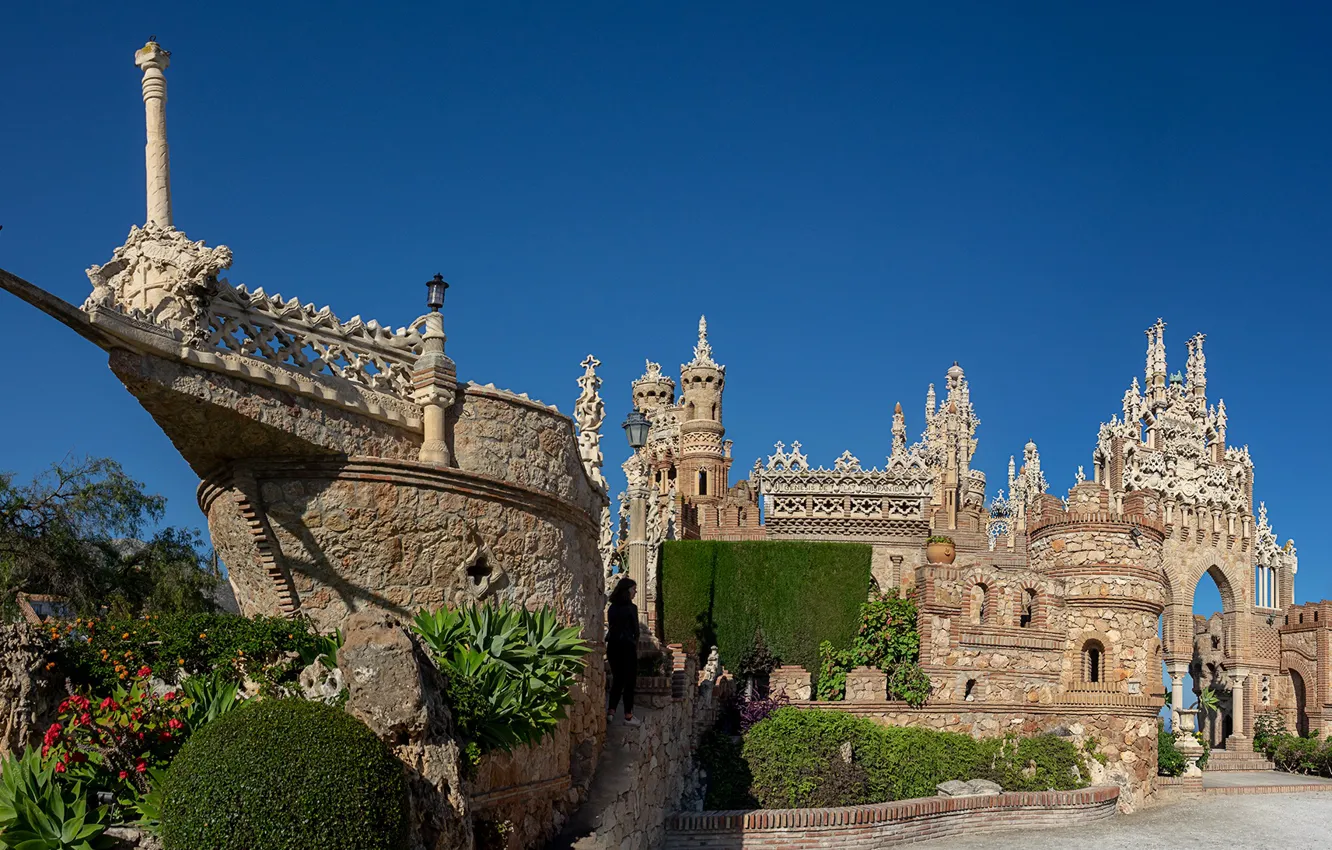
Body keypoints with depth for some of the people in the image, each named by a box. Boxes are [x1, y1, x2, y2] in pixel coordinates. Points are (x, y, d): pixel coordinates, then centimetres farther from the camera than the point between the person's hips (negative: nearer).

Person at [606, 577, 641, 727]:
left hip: (613, 646, 6)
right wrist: (636, 646, 8)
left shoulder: (612, 608, 7)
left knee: (617, 679, 14)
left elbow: (611, 627, 9)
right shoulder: (631, 607, -11)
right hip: (626, 647, -6)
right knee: (629, 681, 2)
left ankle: (610, 713, 10)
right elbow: (635, 629, -6)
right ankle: (628, 716, 5)